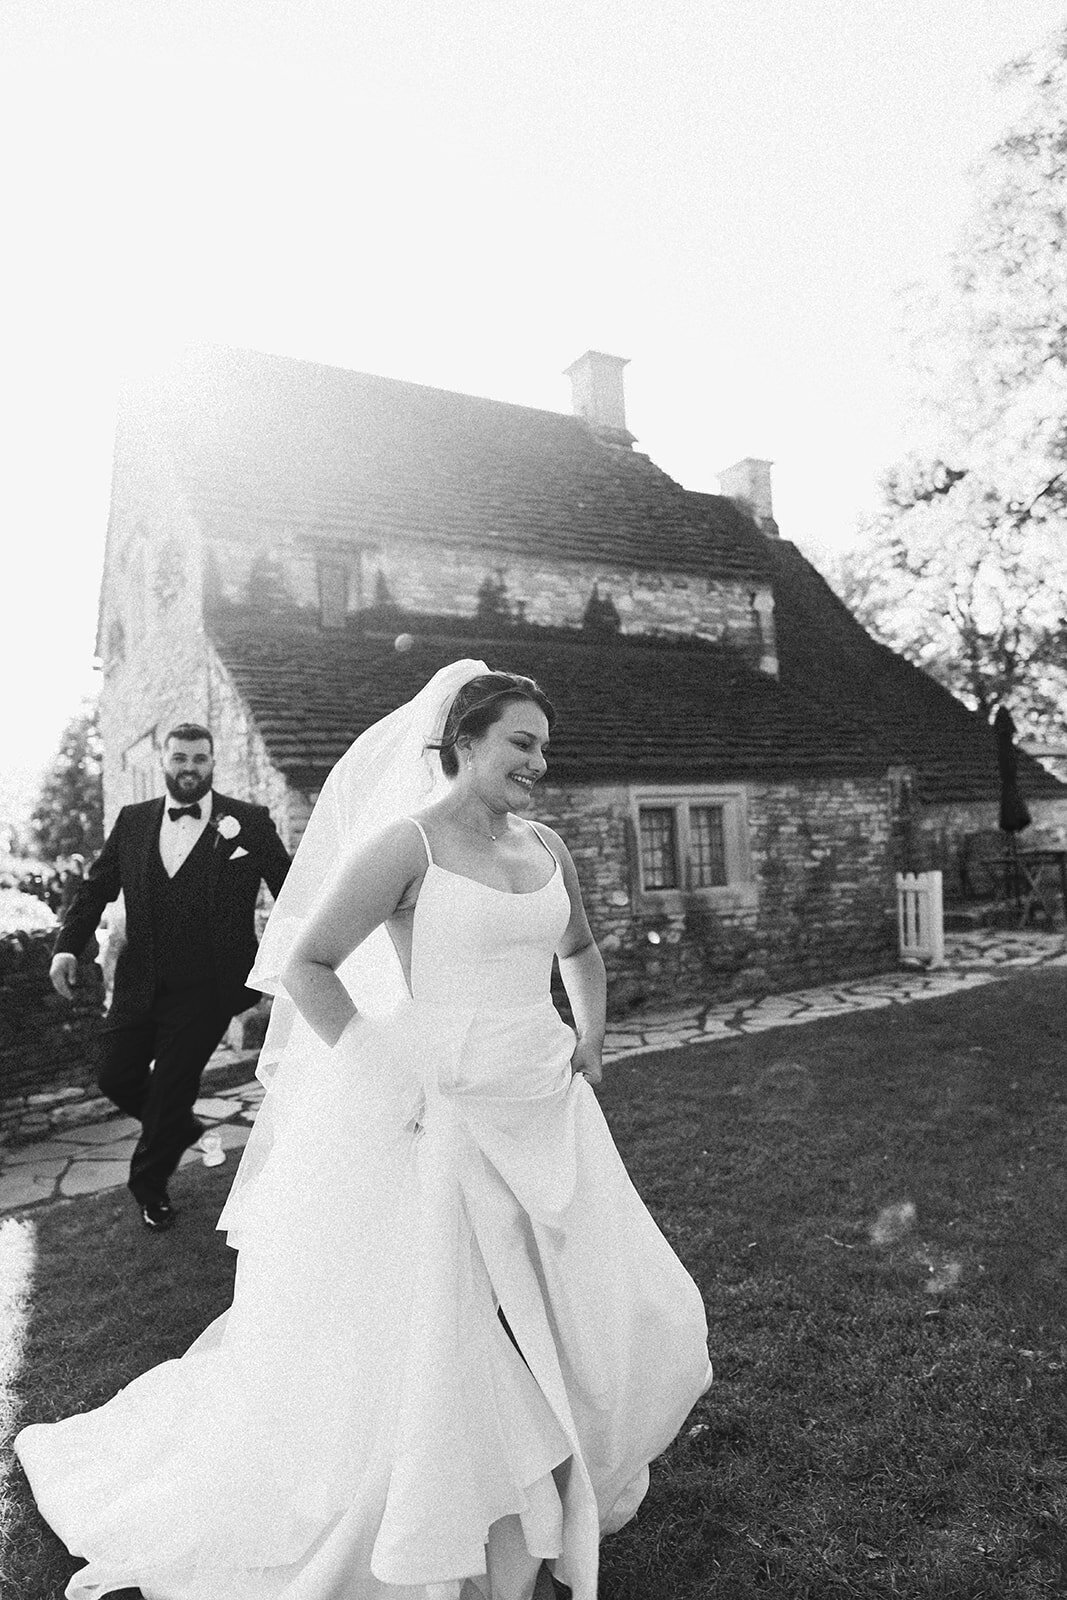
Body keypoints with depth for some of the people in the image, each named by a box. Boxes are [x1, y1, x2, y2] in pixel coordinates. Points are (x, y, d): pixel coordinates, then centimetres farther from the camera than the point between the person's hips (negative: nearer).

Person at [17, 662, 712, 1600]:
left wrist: (591, 1036, 13)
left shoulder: (546, 847, 7)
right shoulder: (405, 842, -12)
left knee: (585, 1314, 15)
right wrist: (389, 1070, -14)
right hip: (442, 1118, -7)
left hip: (546, 1117, 7)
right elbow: (305, 966, -12)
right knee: (438, 1335, 4)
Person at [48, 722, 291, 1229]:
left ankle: (149, 1185, 34)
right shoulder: (132, 821, 4)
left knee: (172, 1090, 6)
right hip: (138, 984, 4)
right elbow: (94, 888, 10)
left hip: (203, 992, -4)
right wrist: (67, 945, -3)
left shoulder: (249, 822, -7)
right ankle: (180, 1127, 41)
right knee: (115, 1078, 10)